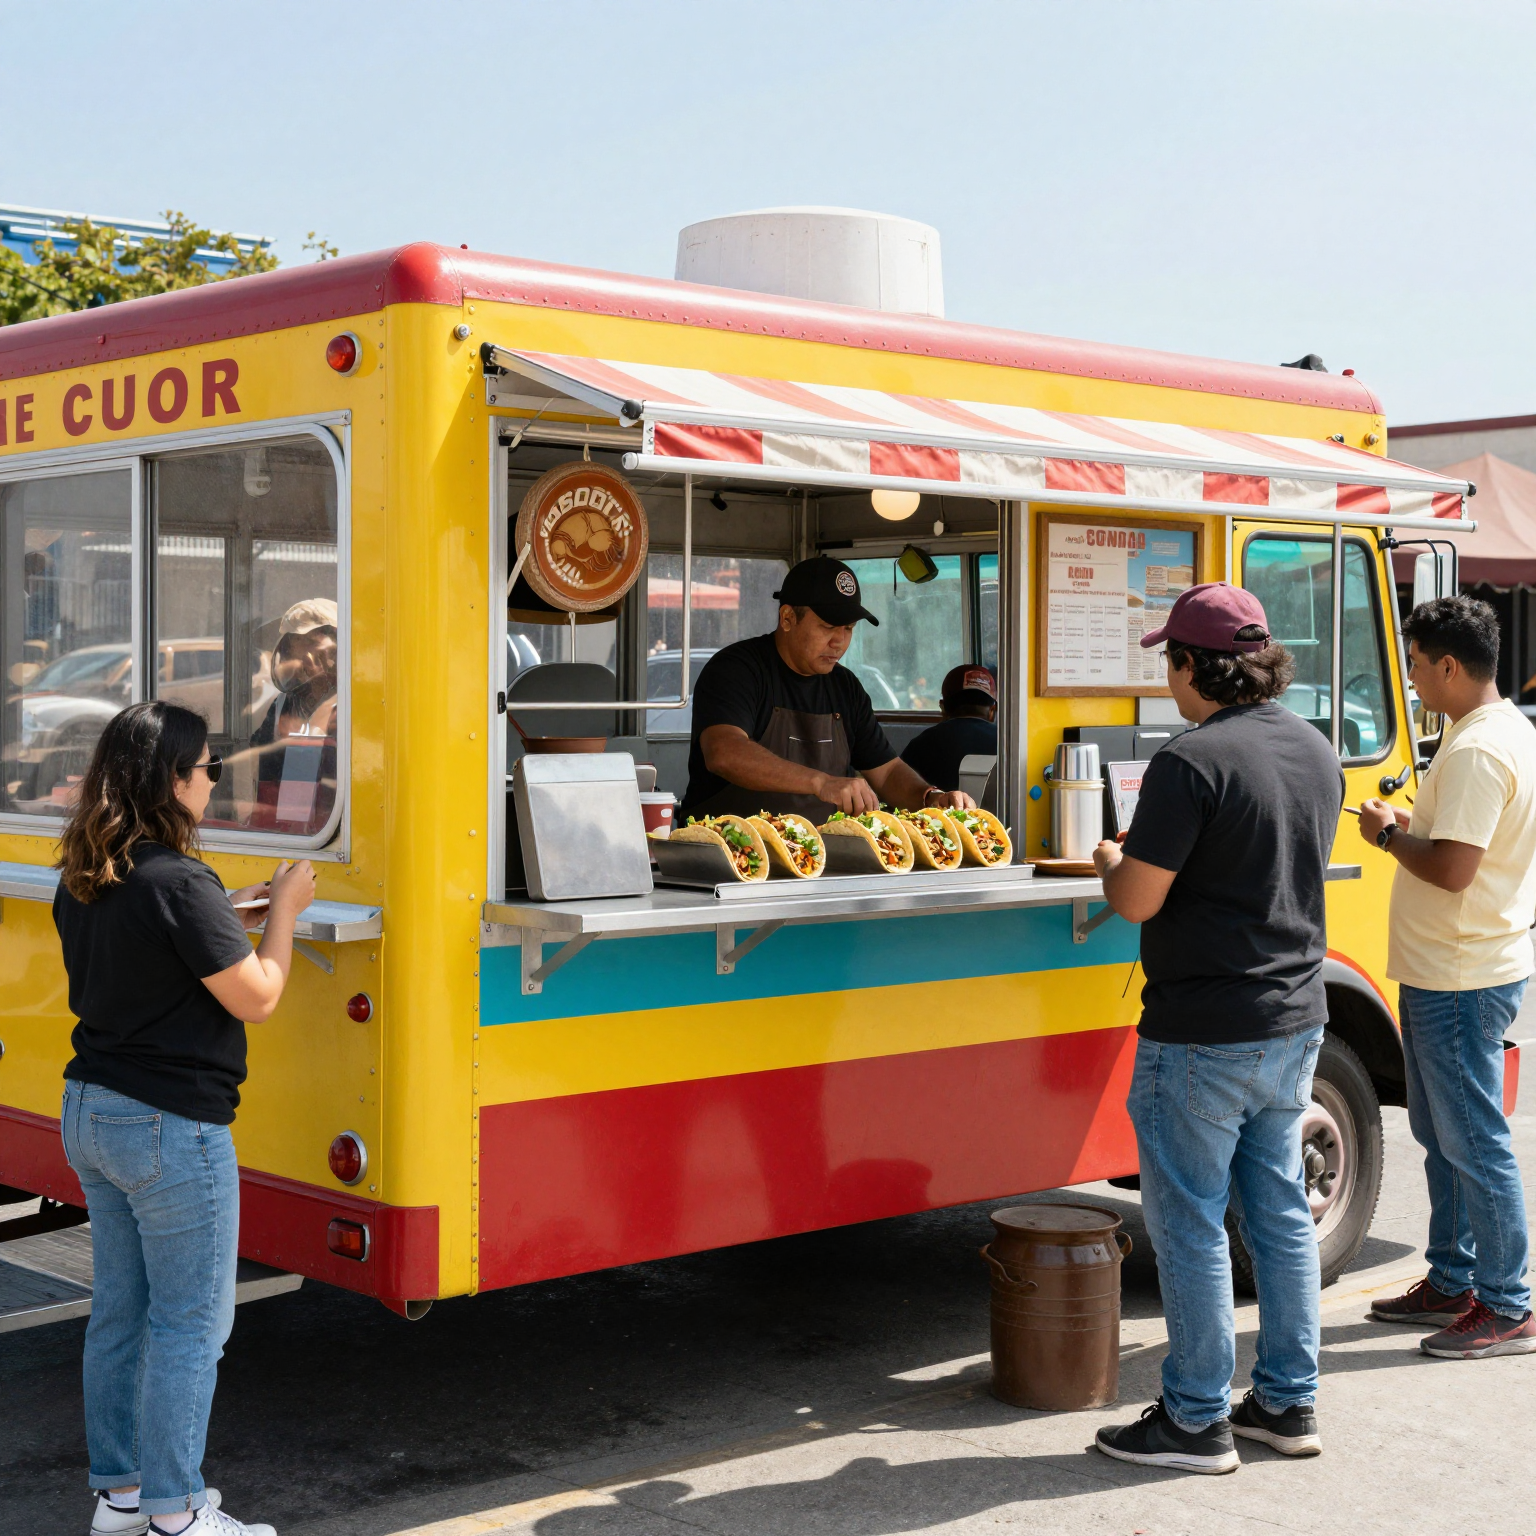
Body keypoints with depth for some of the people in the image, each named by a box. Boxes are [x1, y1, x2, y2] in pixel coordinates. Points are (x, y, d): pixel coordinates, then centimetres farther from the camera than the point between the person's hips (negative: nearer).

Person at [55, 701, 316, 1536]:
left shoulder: (82, 882, 6)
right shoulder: (177, 881, -21)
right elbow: (255, 998, -16)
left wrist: (227, 917, 13)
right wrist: (282, 912, -2)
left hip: (90, 1111, 9)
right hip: (170, 1128, -9)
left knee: (119, 1305, 16)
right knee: (190, 1321, 2)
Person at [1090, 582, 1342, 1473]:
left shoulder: (1194, 762, -20)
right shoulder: (1318, 752, 6)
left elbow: (1138, 899, -18)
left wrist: (1111, 863, 3)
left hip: (1204, 1037, -8)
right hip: (1295, 1023, 8)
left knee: (1191, 1225, 3)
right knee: (1281, 1213, 17)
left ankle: (1198, 1421, 11)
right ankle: (1289, 1403, 25)